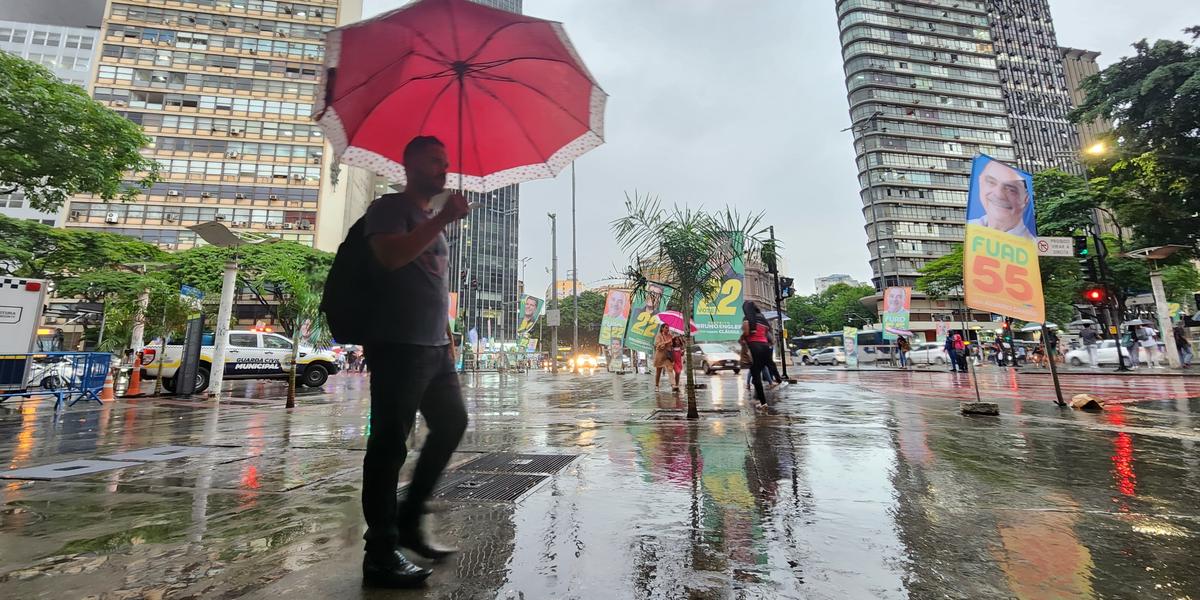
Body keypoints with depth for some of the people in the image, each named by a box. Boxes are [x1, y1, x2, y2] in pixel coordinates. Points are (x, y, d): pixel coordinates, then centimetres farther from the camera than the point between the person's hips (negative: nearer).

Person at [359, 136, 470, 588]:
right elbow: (390, 256, -22)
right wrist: (443, 219, -19)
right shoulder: (388, 207, -1)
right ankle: (381, 553, 9)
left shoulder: (433, 222, 23)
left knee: (452, 422, 12)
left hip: (434, 347, 9)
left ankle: (408, 522, 25)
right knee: (390, 444, -4)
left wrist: (448, 338, 19)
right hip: (398, 346, -9)